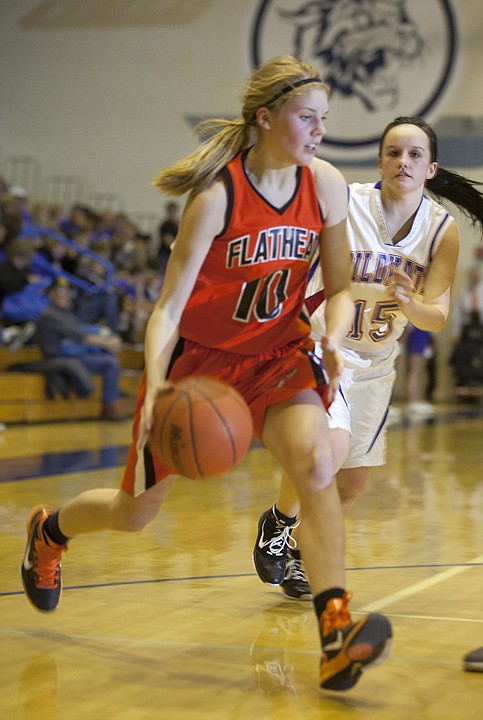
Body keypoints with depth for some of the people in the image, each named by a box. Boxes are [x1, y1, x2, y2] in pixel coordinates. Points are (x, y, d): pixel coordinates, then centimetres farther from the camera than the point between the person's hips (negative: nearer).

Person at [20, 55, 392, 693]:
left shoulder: (325, 185, -10)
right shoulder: (217, 195, -24)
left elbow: (340, 287, 0)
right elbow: (169, 306, -22)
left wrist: (331, 343, -21)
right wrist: (155, 381, -38)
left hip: (276, 350, 3)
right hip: (198, 353, -3)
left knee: (316, 463, -28)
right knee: (136, 512, 10)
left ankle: (336, 636, -29)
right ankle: (48, 530, 44)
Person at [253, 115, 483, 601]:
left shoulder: (443, 230, -9)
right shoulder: (344, 205, -19)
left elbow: (437, 319, -9)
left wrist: (408, 302, -29)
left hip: (376, 360, 5)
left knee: (352, 484, 10)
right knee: (331, 446, -27)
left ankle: (298, 550, 37)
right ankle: (278, 521, 3)